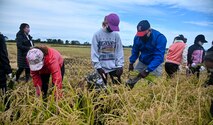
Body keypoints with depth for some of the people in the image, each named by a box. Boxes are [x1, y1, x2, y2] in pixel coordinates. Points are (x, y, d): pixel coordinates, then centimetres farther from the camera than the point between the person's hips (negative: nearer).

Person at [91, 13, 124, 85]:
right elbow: (94, 52, -6)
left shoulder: (116, 35, 2)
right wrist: (98, 66, -12)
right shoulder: (97, 35, -4)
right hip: (102, 67, -2)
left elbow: (119, 51, 2)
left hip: (114, 67, 2)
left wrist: (120, 65, -7)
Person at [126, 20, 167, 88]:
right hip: (142, 62, 4)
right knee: (131, 81, 1)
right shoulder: (137, 37, -10)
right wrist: (131, 62, -7)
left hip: (155, 64, -4)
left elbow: (159, 56, -31)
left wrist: (147, 70, -38)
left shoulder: (160, 38, -25)